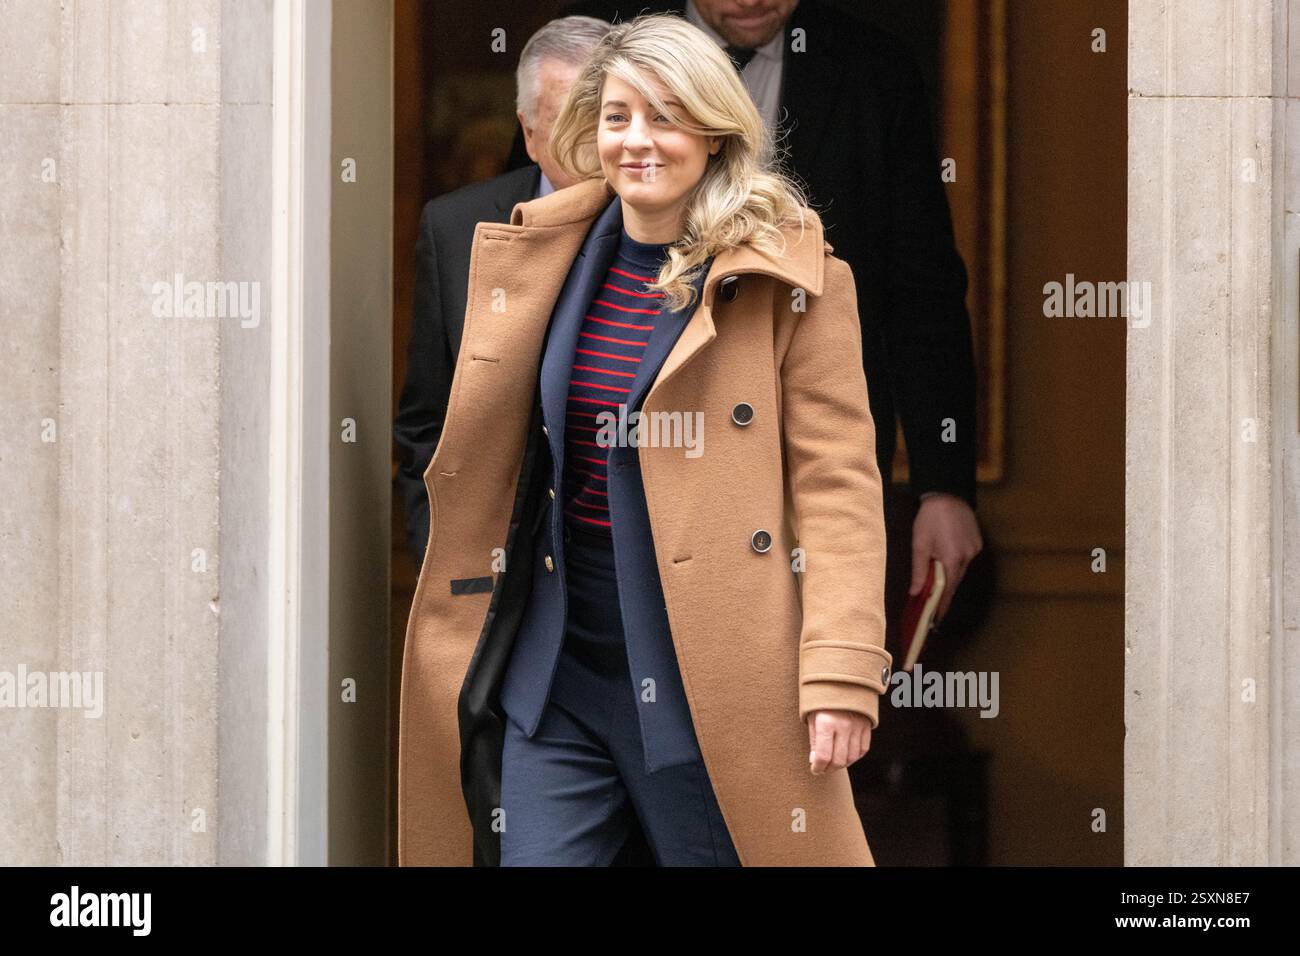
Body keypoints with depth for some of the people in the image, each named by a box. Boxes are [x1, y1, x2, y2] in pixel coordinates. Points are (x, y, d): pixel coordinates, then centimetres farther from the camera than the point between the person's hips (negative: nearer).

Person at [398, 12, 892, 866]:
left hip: (707, 685, -4)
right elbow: (475, 460, 16)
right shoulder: (533, 261, 8)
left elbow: (839, 484, -9)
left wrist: (842, 672, -17)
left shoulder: (791, 283, -6)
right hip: (553, 672, 4)